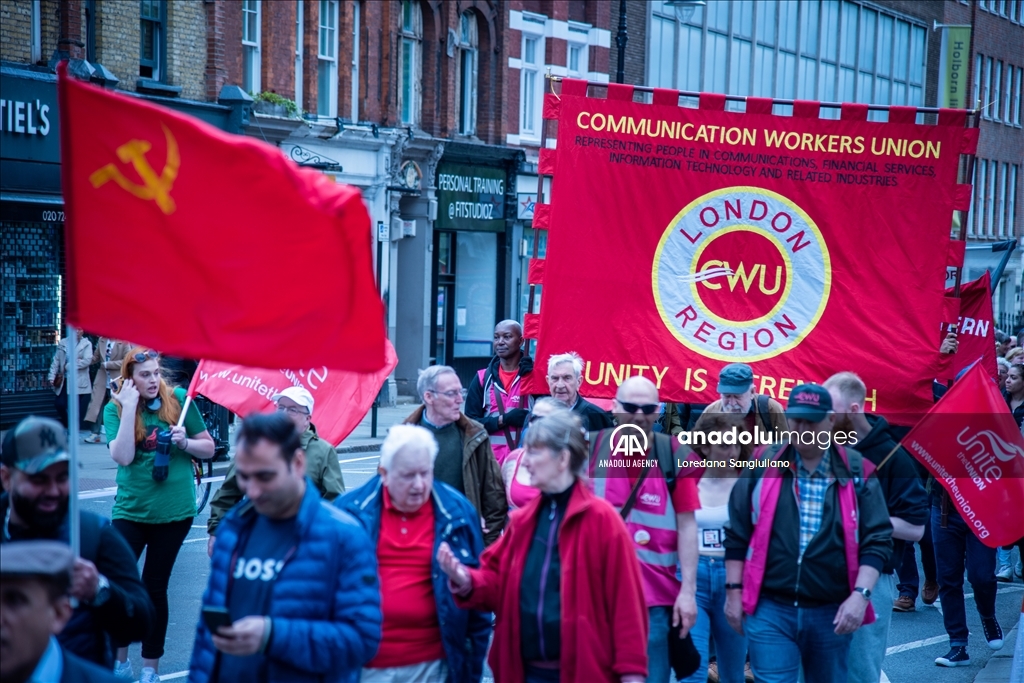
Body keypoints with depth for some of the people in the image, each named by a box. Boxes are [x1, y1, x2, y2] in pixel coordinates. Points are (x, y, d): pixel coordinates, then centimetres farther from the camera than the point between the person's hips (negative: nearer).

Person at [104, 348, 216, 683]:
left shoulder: (179, 400, -2)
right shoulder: (115, 408, -3)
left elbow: (209, 448, 4)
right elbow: (122, 457, -18)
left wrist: (185, 442, -16)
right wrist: (130, 407, -19)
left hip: (173, 510, 0)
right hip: (130, 510, 0)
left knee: (155, 587, 8)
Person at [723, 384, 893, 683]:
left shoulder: (856, 471, 1)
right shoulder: (763, 464, 2)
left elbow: (877, 541, -2)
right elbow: (737, 535, 6)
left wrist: (860, 594, -14)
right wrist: (734, 592, 3)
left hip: (832, 613, 1)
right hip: (770, 609, -1)